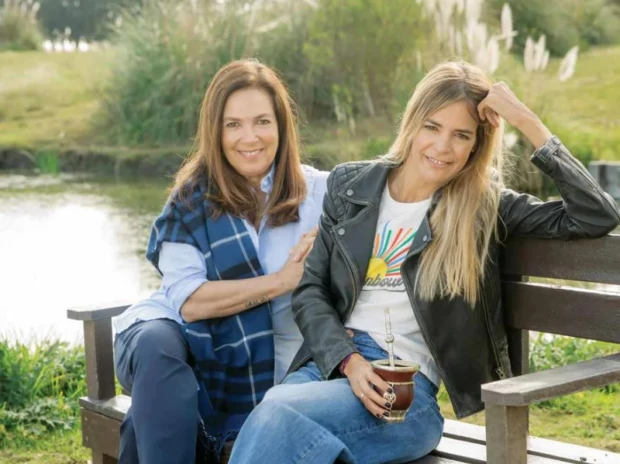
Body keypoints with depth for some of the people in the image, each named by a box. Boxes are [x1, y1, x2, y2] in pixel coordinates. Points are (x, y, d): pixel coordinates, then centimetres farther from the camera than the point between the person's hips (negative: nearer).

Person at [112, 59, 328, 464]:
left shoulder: (318, 192, -1)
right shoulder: (192, 198, 0)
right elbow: (189, 301, -10)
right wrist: (279, 281, -17)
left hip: (269, 360, -1)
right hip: (190, 338, 2)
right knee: (157, 345, -33)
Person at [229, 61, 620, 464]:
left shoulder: (486, 207, 5)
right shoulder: (350, 186, 13)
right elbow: (311, 290, 10)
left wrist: (528, 123, -6)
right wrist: (349, 360, -9)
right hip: (331, 363, 3)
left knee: (278, 417, -31)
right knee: (272, 426, -34)